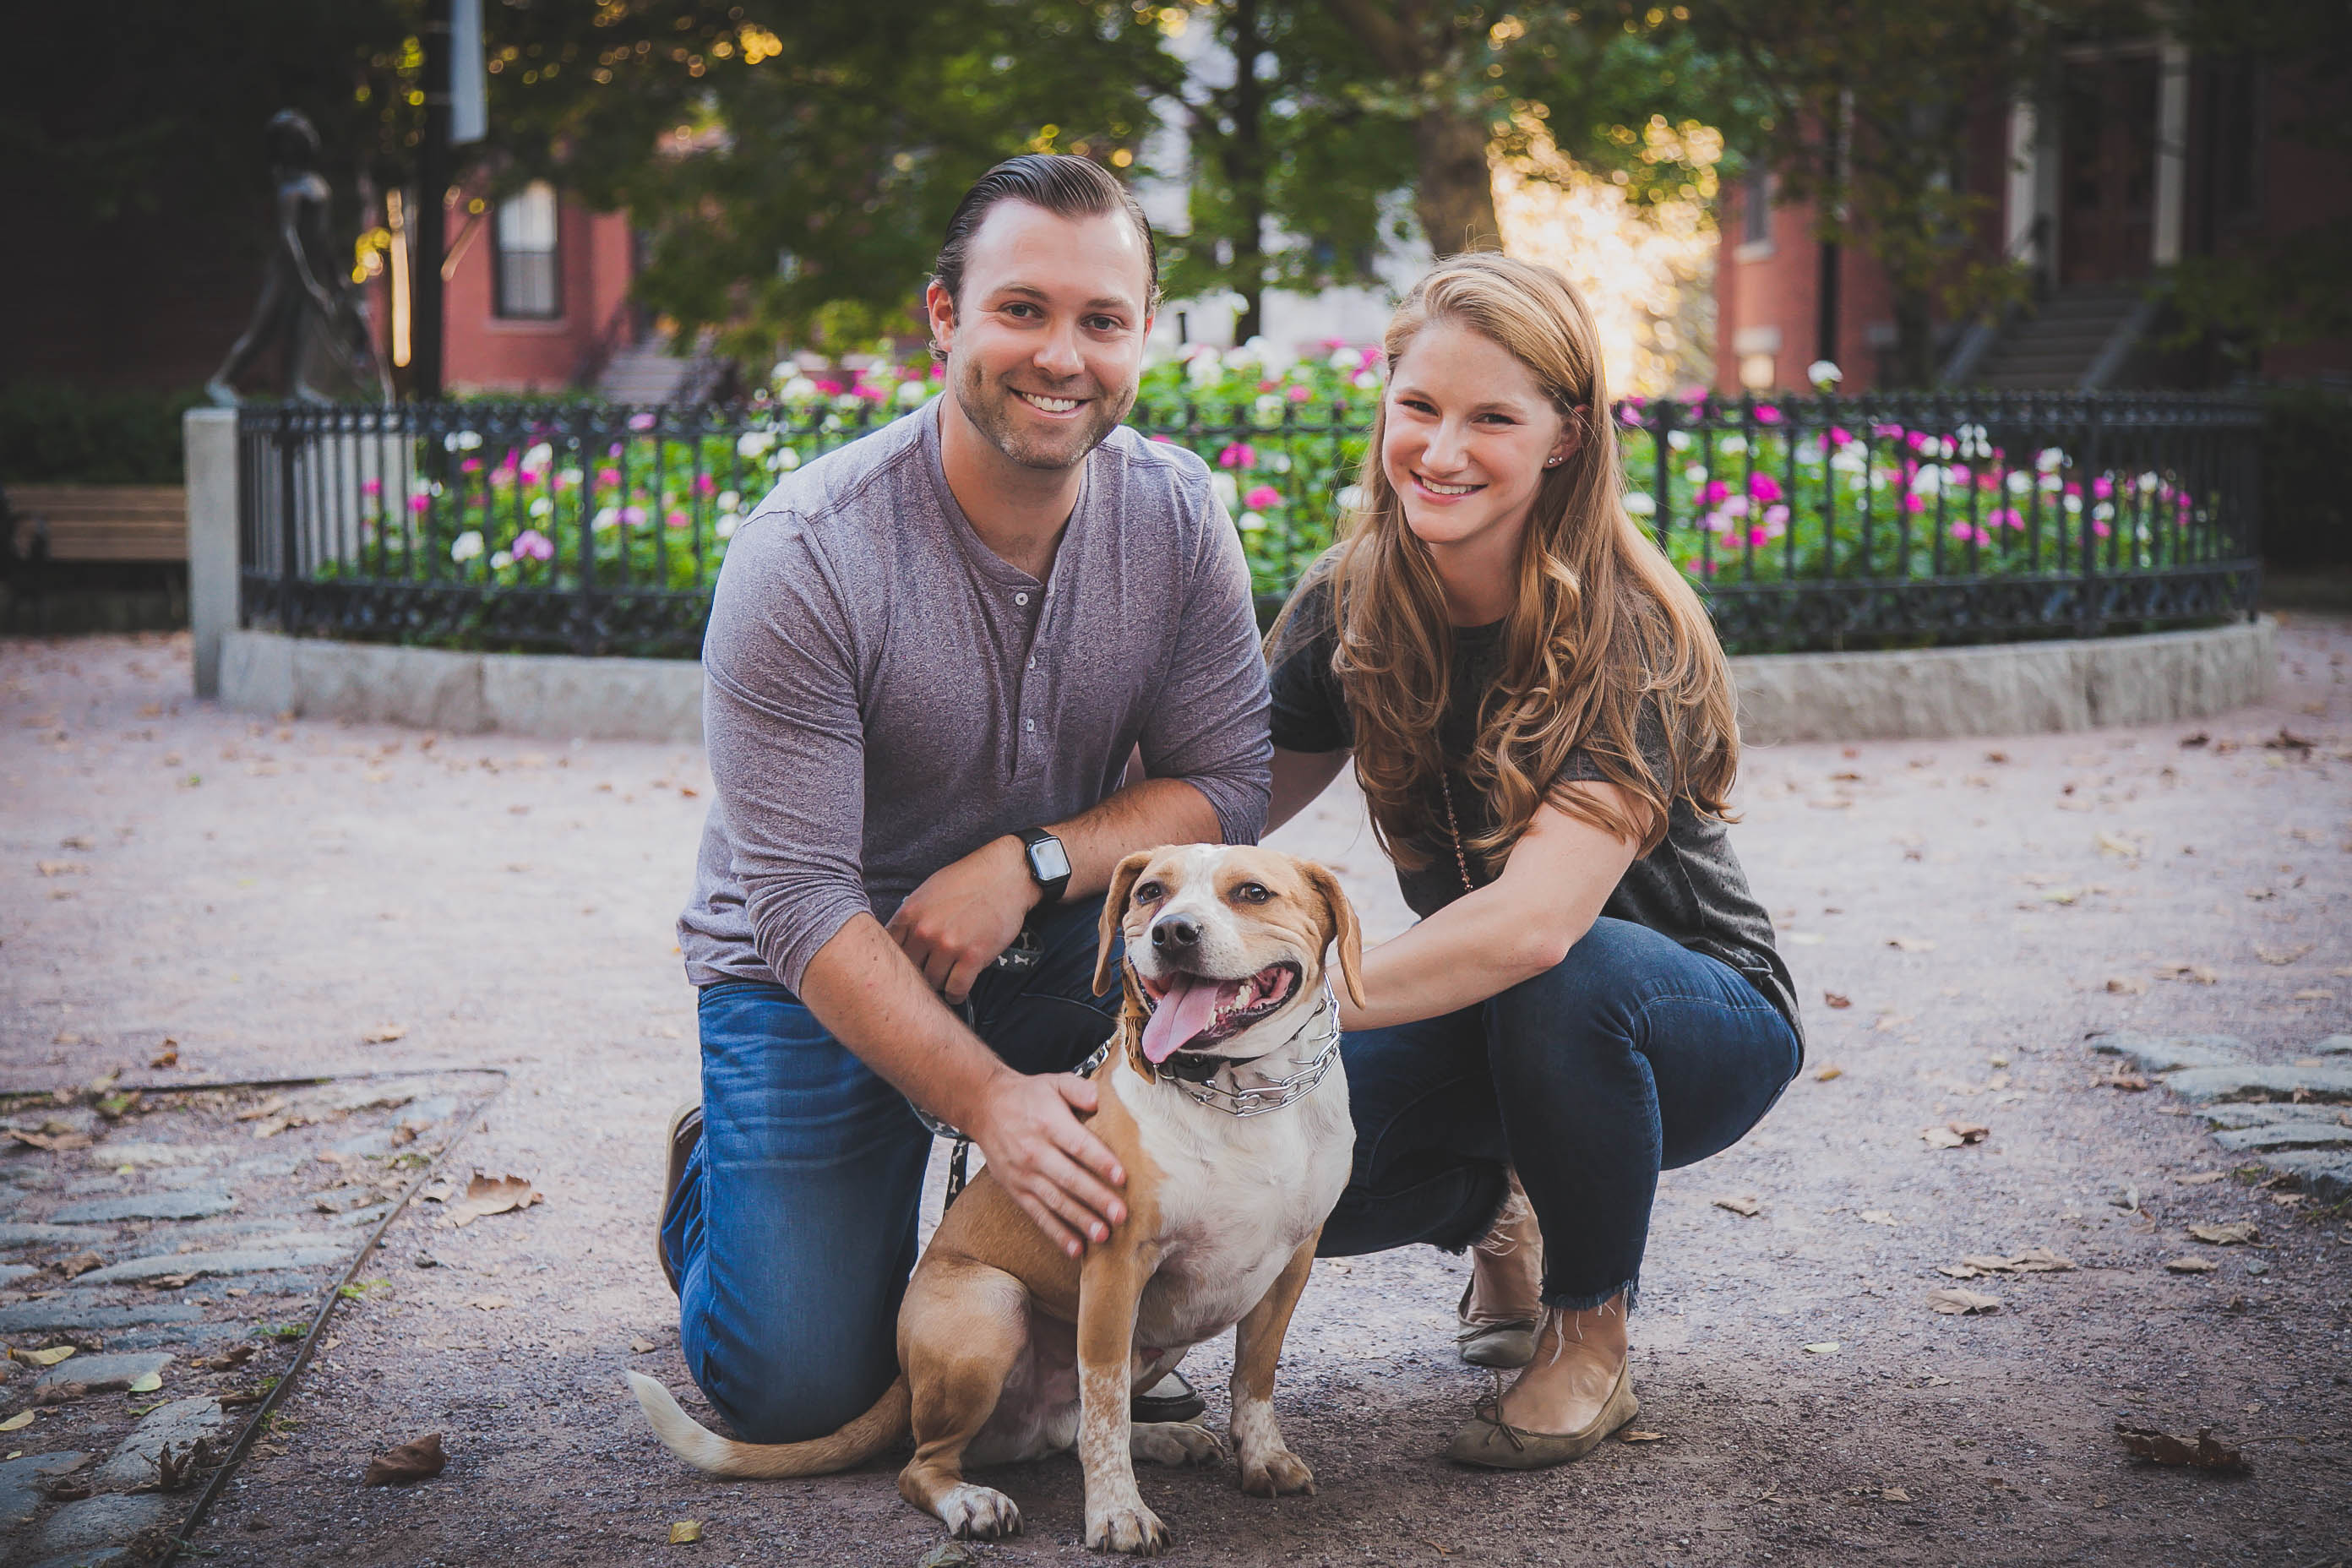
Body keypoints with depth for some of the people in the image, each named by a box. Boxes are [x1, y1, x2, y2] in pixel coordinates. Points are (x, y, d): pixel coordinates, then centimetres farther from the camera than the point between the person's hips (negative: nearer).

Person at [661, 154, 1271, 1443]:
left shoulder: (1177, 515, -10)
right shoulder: (803, 560, -24)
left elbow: (1226, 784, -7)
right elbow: (802, 903, -25)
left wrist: (1030, 863, -24)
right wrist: (988, 1099, -34)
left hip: (1056, 936, 4)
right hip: (816, 964, -3)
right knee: (798, 1388, -13)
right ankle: (717, 1171, 21)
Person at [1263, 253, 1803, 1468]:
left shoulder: (1628, 634, -26)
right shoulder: (1349, 606, -9)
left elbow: (1537, 921, -38)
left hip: (1695, 1015, -4)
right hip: (1482, 1018, 5)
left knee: (1564, 979, -39)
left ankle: (1589, 1332, -11)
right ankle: (1499, 1209, 12)